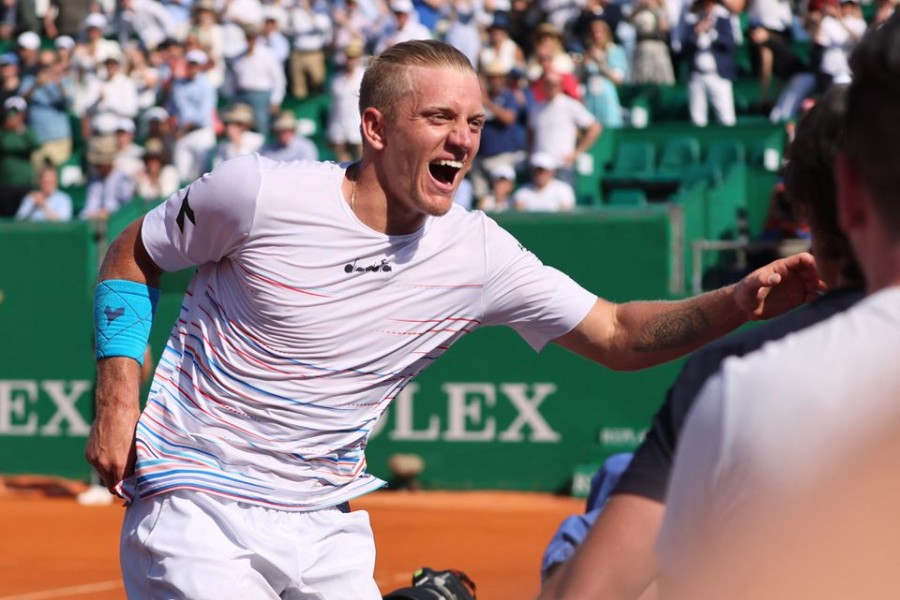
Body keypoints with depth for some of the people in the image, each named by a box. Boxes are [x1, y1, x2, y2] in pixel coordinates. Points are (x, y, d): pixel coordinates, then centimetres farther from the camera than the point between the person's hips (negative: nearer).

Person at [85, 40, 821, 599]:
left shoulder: (477, 253, -3)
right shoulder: (258, 194, -14)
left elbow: (615, 335, -2)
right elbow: (132, 255, 1)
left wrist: (739, 302, -19)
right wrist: (117, 397, -10)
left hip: (328, 529, 5)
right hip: (198, 511, -5)